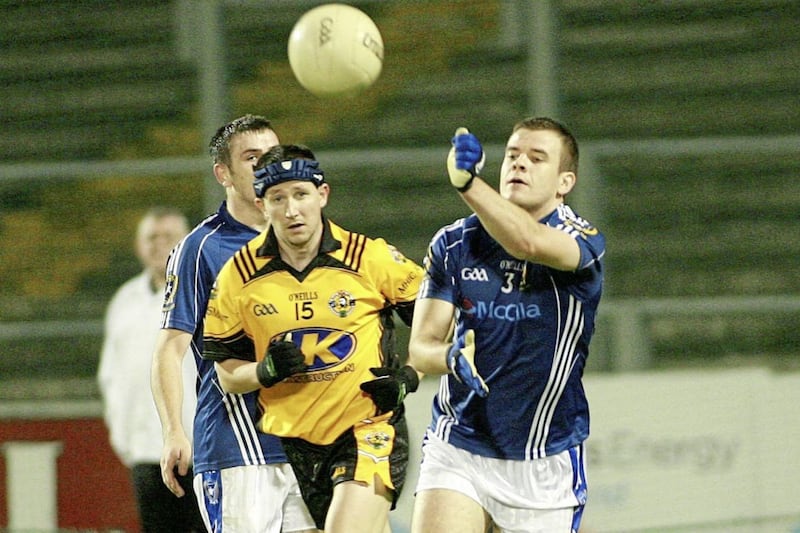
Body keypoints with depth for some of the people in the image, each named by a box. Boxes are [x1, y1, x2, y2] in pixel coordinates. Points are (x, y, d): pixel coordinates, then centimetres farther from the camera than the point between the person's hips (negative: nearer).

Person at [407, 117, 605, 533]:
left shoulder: (582, 242, -8)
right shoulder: (454, 244, 2)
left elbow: (530, 242, -33)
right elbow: (420, 346, -1)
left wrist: (469, 182, -50)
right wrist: (450, 357, -27)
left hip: (545, 466, -1)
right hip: (456, 449, 1)